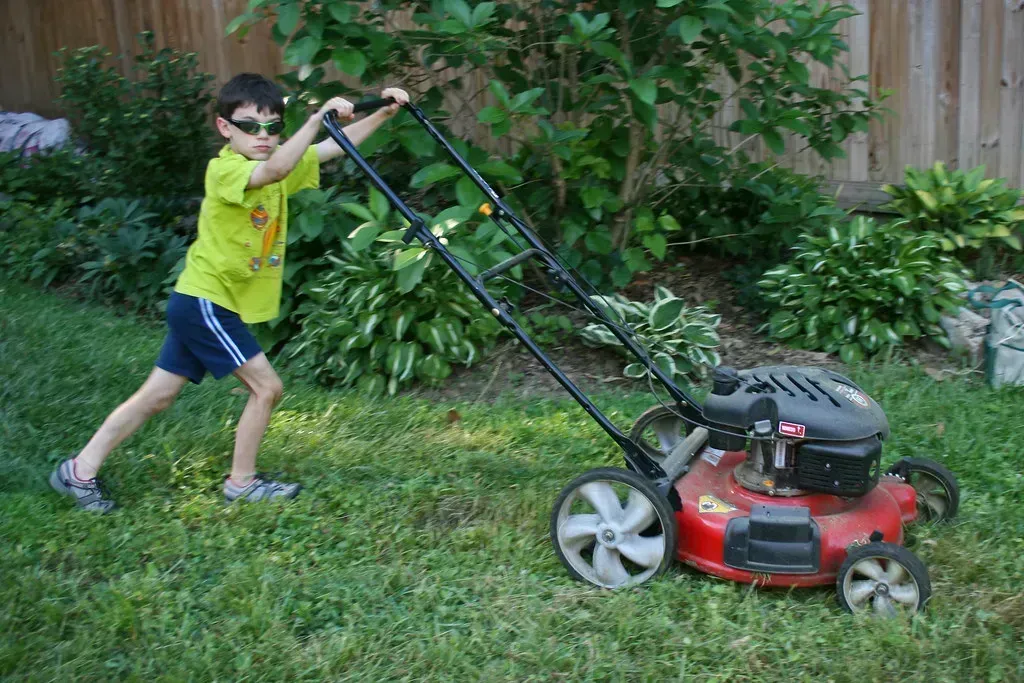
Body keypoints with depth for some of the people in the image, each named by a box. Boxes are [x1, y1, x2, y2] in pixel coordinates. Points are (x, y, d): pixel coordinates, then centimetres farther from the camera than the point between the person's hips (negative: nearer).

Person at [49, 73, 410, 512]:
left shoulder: (280, 161, 6)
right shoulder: (224, 169, -19)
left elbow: (338, 146, 3)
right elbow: (274, 170, -40)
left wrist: (383, 114, -8)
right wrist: (319, 117, -45)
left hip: (200, 304, 9)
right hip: (204, 302, -9)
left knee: (158, 395, 13)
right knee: (266, 386, -3)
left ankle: (80, 470, 22)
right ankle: (241, 483, 13)